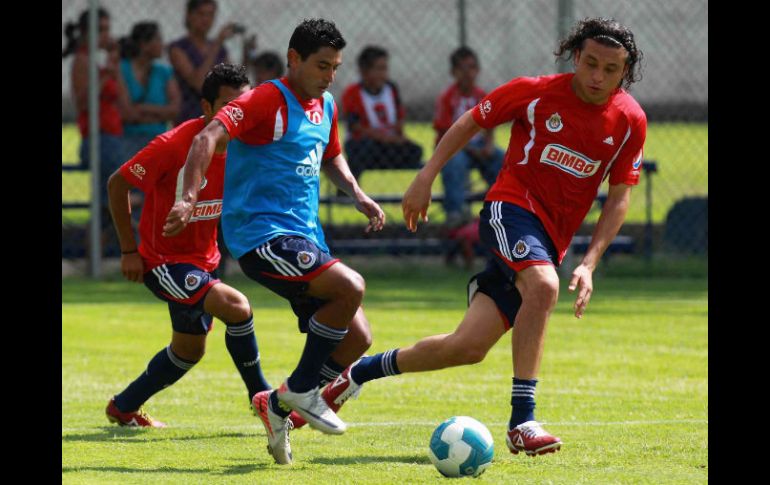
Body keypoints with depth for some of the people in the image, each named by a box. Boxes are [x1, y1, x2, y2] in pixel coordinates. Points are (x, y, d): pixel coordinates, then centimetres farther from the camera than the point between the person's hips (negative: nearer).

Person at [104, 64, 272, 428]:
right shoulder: (173, 145, -25)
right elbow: (118, 183, -14)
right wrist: (129, 250, -14)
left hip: (203, 260, 8)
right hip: (162, 260, -8)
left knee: (190, 350, 19)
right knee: (236, 306, -25)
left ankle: (123, 408, 37)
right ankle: (262, 397, -9)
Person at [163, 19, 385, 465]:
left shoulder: (326, 107, 14)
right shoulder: (267, 101, -12)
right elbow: (209, 138, -24)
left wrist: (357, 195, 16)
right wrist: (191, 198, -37)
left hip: (305, 238, 9)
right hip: (262, 235, -9)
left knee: (356, 338, 2)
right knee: (351, 287, -28)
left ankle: (278, 405, 17)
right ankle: (300, 392, -11)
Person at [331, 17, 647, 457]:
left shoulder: (630, 120, 0)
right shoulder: (537, 92, -7)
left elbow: (620, 197, 6)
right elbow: (471, 122, 6)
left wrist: (589, 264, -4)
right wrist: (426, 178, 1)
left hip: (550, 243, 4)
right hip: (511, 207, -4)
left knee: (469, 347, -4)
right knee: (543, 285, -36)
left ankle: (362, 371, 17)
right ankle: (522, 421, -33)